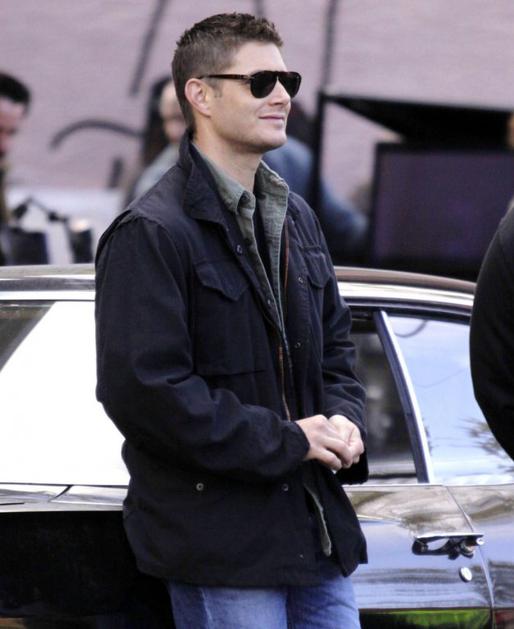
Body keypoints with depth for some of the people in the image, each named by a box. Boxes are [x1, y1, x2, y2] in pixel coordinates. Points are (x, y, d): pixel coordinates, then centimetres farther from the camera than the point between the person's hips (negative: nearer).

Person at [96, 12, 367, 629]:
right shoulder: (149, 234, -11)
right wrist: (285, 441, -16)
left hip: (316, 532, 8)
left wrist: (343, 421, 2)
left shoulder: (295, 218, 17)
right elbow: (142, 389, -18)